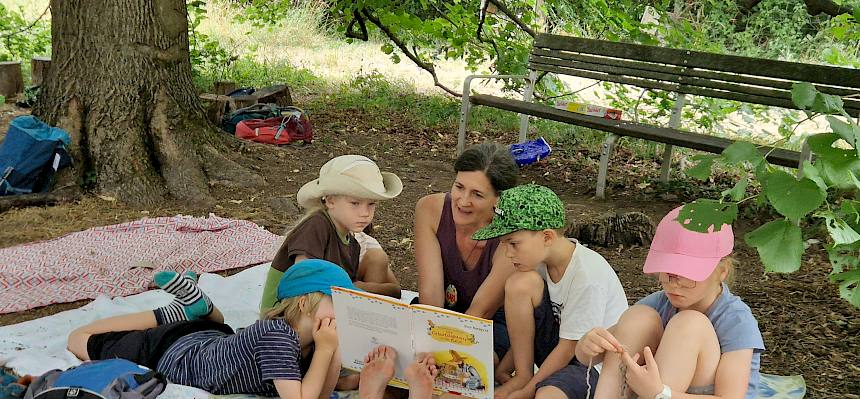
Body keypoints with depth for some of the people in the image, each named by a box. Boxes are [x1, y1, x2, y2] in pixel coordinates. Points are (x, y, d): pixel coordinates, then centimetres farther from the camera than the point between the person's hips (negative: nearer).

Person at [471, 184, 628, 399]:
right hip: (560, 348, 7)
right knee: (519, 283, -15)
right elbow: (524, 332, 2)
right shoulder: (539, 259, -6)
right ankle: (522, 375, -6)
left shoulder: (589, 276, -26)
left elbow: (569, 347, -20)